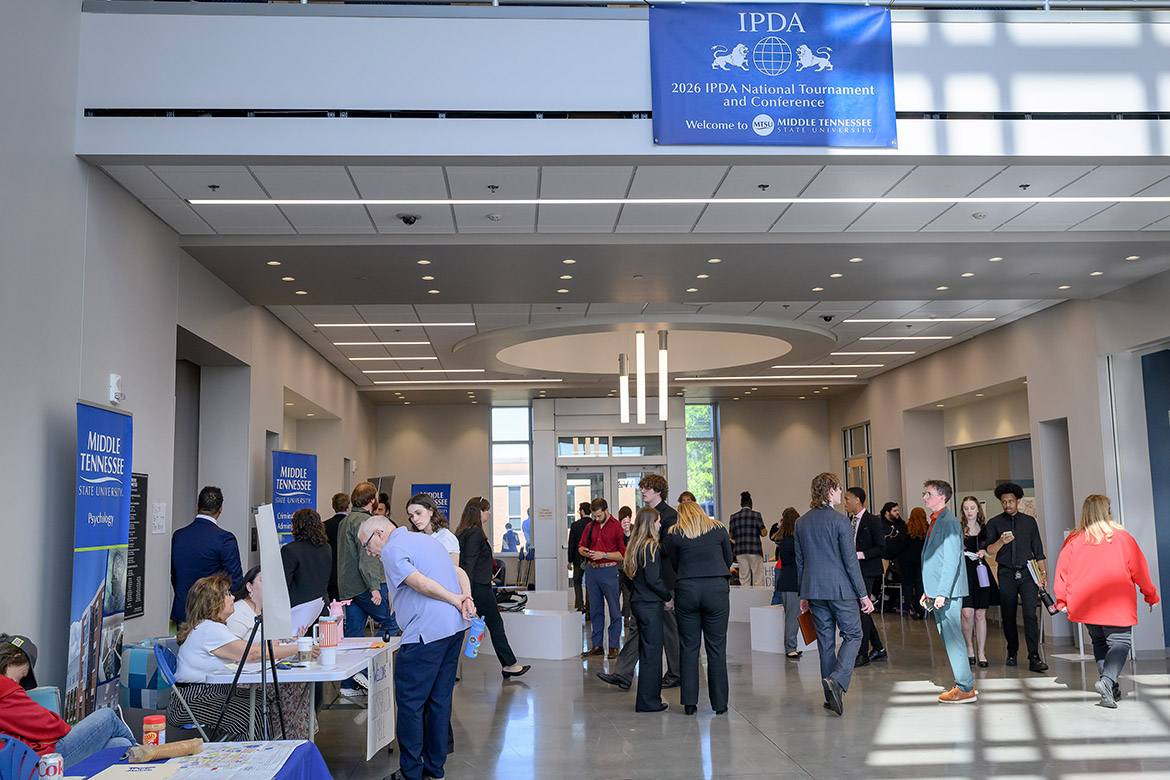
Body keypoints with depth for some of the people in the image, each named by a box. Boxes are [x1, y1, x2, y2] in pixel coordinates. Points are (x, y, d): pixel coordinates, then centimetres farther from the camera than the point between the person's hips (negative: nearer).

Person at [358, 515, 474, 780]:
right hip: (455, 628, 9)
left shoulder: (392, 550, -6)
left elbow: (420, 583, -18)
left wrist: (456, 599, -8)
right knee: (439, 700, 15)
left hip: (426, 634, -9)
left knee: (410, 703, 1)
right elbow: (459, 572, 17)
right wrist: (467, 597, 1)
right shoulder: (427, 539, 22)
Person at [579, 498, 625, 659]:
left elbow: (623, 554, -9)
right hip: (592, 571, 5)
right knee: (595, 609, 10)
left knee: (614, 610, -2)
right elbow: (581, 546, 20)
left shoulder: (617, 527, -5)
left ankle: (614, 646, 4)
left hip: (608, 571, -5)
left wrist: (604, 554, -15)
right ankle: (597, 645, 17)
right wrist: (584, 552, -3)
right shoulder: (590, 527, 12)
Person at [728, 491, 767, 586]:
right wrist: (766, 529, 15)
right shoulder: (756, 515, -2)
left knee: (744, 578, 6)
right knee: (758, 578, 1)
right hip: (754, 550, -3)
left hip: (740, 551, 3)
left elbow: (731, 536, 7)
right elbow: (763, 532, -6)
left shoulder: (734, 517, 7)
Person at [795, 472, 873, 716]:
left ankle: (831, 696, 14)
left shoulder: (801, 522, 7)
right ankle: (837, 680, -14)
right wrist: (863, 594, -5)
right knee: (852, 635, 5)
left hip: (814, 589, 6)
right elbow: (850, 561, -11)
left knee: (825, 640, 10)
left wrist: (804, 595, 18)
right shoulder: (839, 521, -10)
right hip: (840, 589, -6)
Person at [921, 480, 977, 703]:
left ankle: (965, 689, 1)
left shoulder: (949, 522, -13)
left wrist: (942, 593, -22)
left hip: (947, 592, -10)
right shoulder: (935, 521, 17)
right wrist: (928, 591, 21)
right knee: (948, 639, 13)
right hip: (937, 592, 10)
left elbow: (952, 560, -19)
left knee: (953, 639, -5)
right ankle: (964, 684, 20)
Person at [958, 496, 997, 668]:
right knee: (967, 613, -12)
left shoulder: (985, 529, 11)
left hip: (981, 572, 2)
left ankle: (981, 653, 9)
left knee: (980, 614, 2)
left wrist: (984, 552, -7)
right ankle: (969, 648, 7)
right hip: (964, 572, -2)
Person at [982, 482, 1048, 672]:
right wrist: (1001, 542, -18)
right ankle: (1012, 653, 21)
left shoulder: (1029, 521, 12)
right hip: (1006, 574, 0)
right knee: (1008, 616, 6)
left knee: (1030, 614, -11)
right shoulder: (994, 523, 6)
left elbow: (1038, 549, 14)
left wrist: (1043, 572, 7)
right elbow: (989, 551, 1)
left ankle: (1034, 658, -13)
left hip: (1027, 573, 0)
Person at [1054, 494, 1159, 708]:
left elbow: (1062, 570, 2)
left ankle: (1111, 688, 14)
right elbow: (1139, 569, 4)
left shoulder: (1073, 540, 0)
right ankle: (1107, 680, -24)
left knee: (1099, 642, 17)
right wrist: (1150, 595, 16)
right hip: (1117, 604, -3)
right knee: (1120, 642, -1)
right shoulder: (1122, 537, -3)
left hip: (1084, 603, 3)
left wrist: (1062, 600, 10)